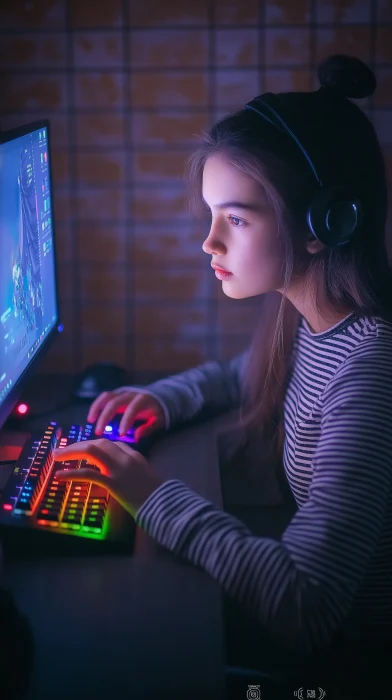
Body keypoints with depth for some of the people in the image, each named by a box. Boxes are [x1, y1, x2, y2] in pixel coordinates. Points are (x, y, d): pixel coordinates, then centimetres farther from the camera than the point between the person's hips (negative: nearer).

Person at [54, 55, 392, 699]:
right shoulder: (301, 317, -5)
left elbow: (306, 608, -36)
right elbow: (241, 376, 20)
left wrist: (155, 496, -30)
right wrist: (162, 400, -1)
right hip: (312, 591, 7)